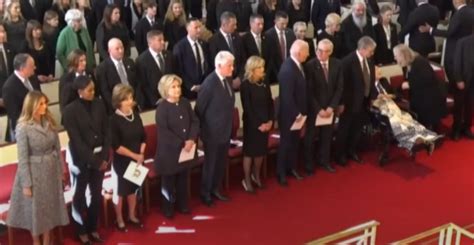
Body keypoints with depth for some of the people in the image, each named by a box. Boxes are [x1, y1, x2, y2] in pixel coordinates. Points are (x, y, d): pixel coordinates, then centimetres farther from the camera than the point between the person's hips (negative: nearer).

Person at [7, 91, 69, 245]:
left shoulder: (50, 122, -2)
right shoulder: (23, 127, -17)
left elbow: (57, 148, 5)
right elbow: (23, 158, -15)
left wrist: (60, 170, 7)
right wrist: (26, 184, -14)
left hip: (51, 169, 5)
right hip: (34, 171, -5)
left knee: (51, 206, 16)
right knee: (35, 208, 11)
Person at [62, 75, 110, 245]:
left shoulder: (99, 105, 0)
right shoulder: (70, 111, -13)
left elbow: (106, 132, 2)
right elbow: (76, 140, -15)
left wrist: (104, 157, -7)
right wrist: (94, 160, -16)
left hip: (99, 156, 4)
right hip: (81, 158, -4)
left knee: (97, 194, 12)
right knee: (79, 195, 10)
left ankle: (92, 228, 29)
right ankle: (81, 231, 25)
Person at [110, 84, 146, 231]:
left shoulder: (135, 115, -1)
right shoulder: (114, 120, -17)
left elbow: (143, 137, 7)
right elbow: (116, 146, -19)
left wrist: (141, 154, -5)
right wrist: (134, 155, -17)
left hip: (137, 159, 5)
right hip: (122, 161, -5)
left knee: (133, 188, 18)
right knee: (120, 190, 9)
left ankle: (132, 216, 36)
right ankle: (119, 220, 26)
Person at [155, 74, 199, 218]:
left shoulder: (185, 103, 1)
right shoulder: (162, 108, -14)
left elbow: (195, 121, 1)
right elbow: (163, 131, -19)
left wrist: (192, 139, -14)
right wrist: (181, 144, -20)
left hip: (187, 149, 5)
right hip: (169, 151, -5)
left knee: (183, 179, 18)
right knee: (168, 181, 10)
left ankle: (183, 205, 34)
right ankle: (167, 208, 25)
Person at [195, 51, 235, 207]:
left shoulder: (227, 80, 1)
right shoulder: (209, 84, -23)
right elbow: (199, 109, -16)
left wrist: (228, 127, 11)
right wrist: (201, 130, -7)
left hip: (225, 131, 7)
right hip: (213, 132, -7)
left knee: (221, 163, 19)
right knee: (210, 164, 9)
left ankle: (215, 190, 37)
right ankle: (205, 194, 27)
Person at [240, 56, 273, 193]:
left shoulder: (264, 83, 5)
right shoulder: (245, 85, -13)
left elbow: (270, 102, 7)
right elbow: (247, 108, -14)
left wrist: (270, 120, -3)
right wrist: (258, 124, -15)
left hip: (265, 122, 6)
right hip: (251, 123, -6)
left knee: (261, 150, 13)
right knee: (250, 151, 4)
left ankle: (256, 175, 32)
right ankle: (247, 180, 16)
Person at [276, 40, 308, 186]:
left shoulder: (297, 65, 1)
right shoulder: (288, 70, -29)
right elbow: (287, 97, -27)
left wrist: (301, 112, 10)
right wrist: (296, 114, -18)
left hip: (298, 112, 8)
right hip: (289, 114, -8)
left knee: (295, 142, 19)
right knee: (286, 143, 7)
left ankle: (291, 168, 35)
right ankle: (281, 173, 22)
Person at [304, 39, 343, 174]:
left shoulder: (337, 64, -3)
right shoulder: (310, 65, -15)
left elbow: (339, 88, 0)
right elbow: (309, 91, -14)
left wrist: (331, 107, -9)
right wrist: (318, 109, -15)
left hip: (330, 108, 3)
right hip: (314, 108, -3)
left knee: (327, 136, 15)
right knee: (310, 137, 8)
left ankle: (324, 160, 33)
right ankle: (309, 164, 23)